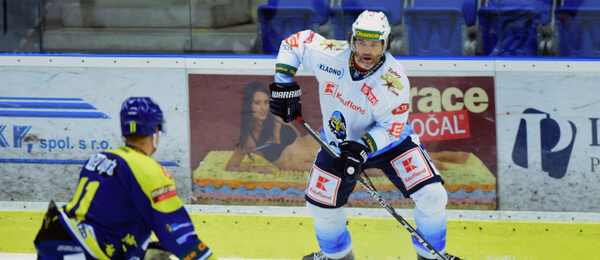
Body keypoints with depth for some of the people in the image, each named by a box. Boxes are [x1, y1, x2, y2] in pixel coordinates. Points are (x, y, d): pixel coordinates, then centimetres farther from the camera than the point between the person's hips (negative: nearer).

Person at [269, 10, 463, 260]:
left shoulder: (394, 80, -30)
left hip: (391, 140, -3)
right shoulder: (331, 55, -24)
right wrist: (283, 85, -13)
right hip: (339, 142, 3)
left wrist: (362, 149, -37)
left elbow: (391, 128, -23)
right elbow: (294, 42, -8)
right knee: (321, 204, 7)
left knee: (431, 195, -16)